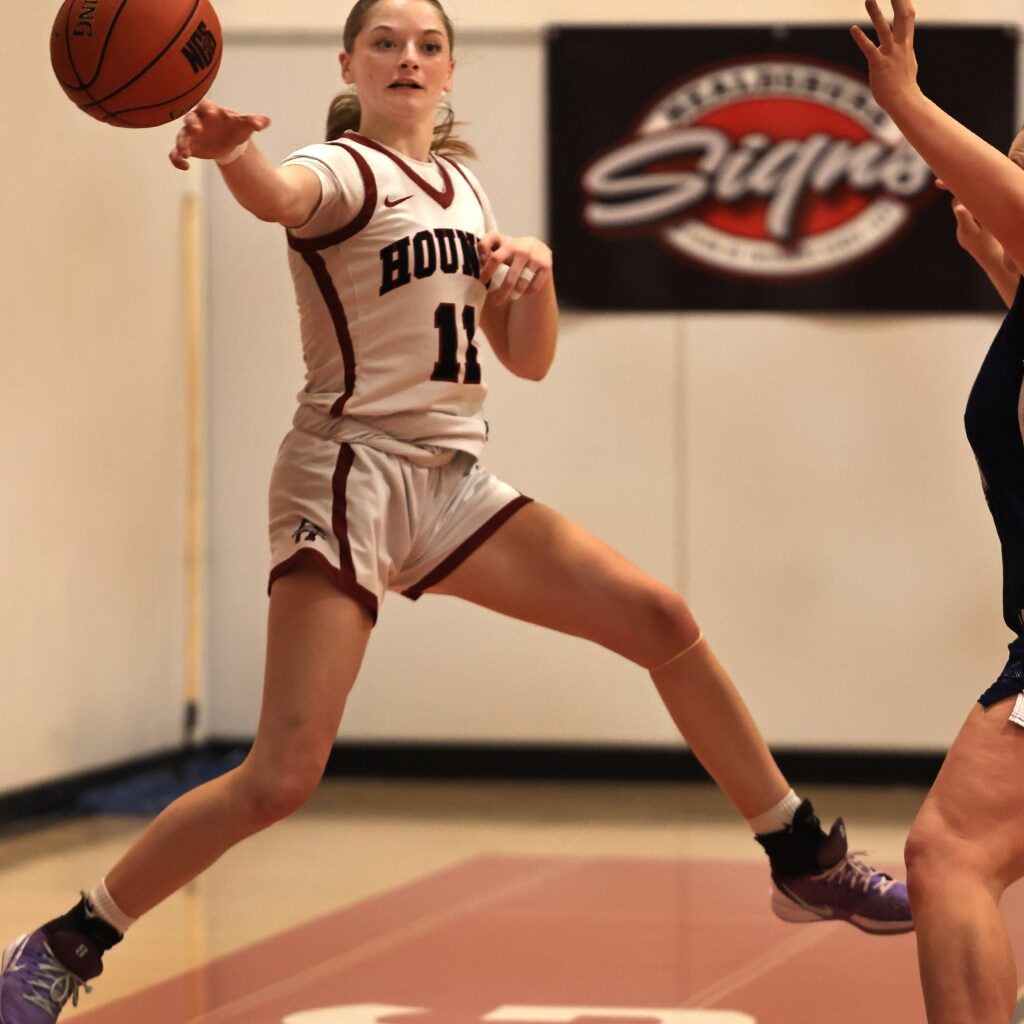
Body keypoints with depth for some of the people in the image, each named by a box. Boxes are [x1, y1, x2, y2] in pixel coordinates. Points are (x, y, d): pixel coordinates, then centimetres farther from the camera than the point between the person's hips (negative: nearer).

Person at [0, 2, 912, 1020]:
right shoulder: (347, 171, -7)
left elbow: (528, 359, 16)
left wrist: (534, 273, -6)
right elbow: (279, 194, -35)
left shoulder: (461, 186, 14)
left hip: (453, 481, 7)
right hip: (351, 474, -7)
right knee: (282, 777, -17)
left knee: (660, 618, 0)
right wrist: (227, 147, -59)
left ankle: (807, 861, 14)